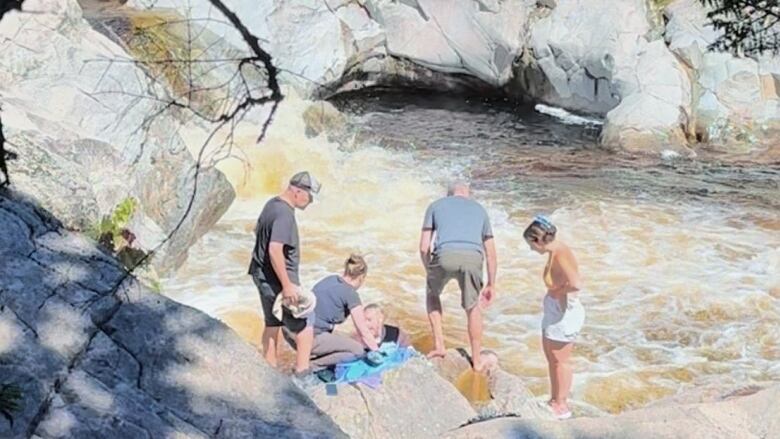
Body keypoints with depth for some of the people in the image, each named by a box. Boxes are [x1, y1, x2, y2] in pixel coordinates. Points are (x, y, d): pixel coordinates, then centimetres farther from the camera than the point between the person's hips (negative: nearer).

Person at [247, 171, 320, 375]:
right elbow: (275, 250, -30)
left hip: (263, 275, 10)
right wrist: (287, 285, -27)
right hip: (277, 279, -10)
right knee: (305, 327, -2)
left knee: (272, 324, 18)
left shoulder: (272, 204, 9)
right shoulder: (284, 214, -22)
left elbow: (258, 230, 23)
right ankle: (302, 373, 0)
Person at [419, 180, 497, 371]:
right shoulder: (479, 209, 31)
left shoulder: (436, 206, 26)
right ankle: (476, 361, 27)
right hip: (472, 258, 1)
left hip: (445, 255, -1)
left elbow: (424, 247, 17)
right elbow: (490, 252, 29)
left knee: (432, 293, 29)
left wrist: (430, 272, 30)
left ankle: (439, 345, 23)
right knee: (473, 308, 21)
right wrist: (491, 284, 35)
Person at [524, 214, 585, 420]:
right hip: (554, 312, 10)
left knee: (560, 361, 5)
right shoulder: (556, 252, 4)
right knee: (551, 358, 21)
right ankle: (554, 400, 36)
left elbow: (576, 284, -36)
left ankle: (561, 406, 19)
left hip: (564, 314, -10)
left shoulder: (560, 256, -25)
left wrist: (557, 292, -21)